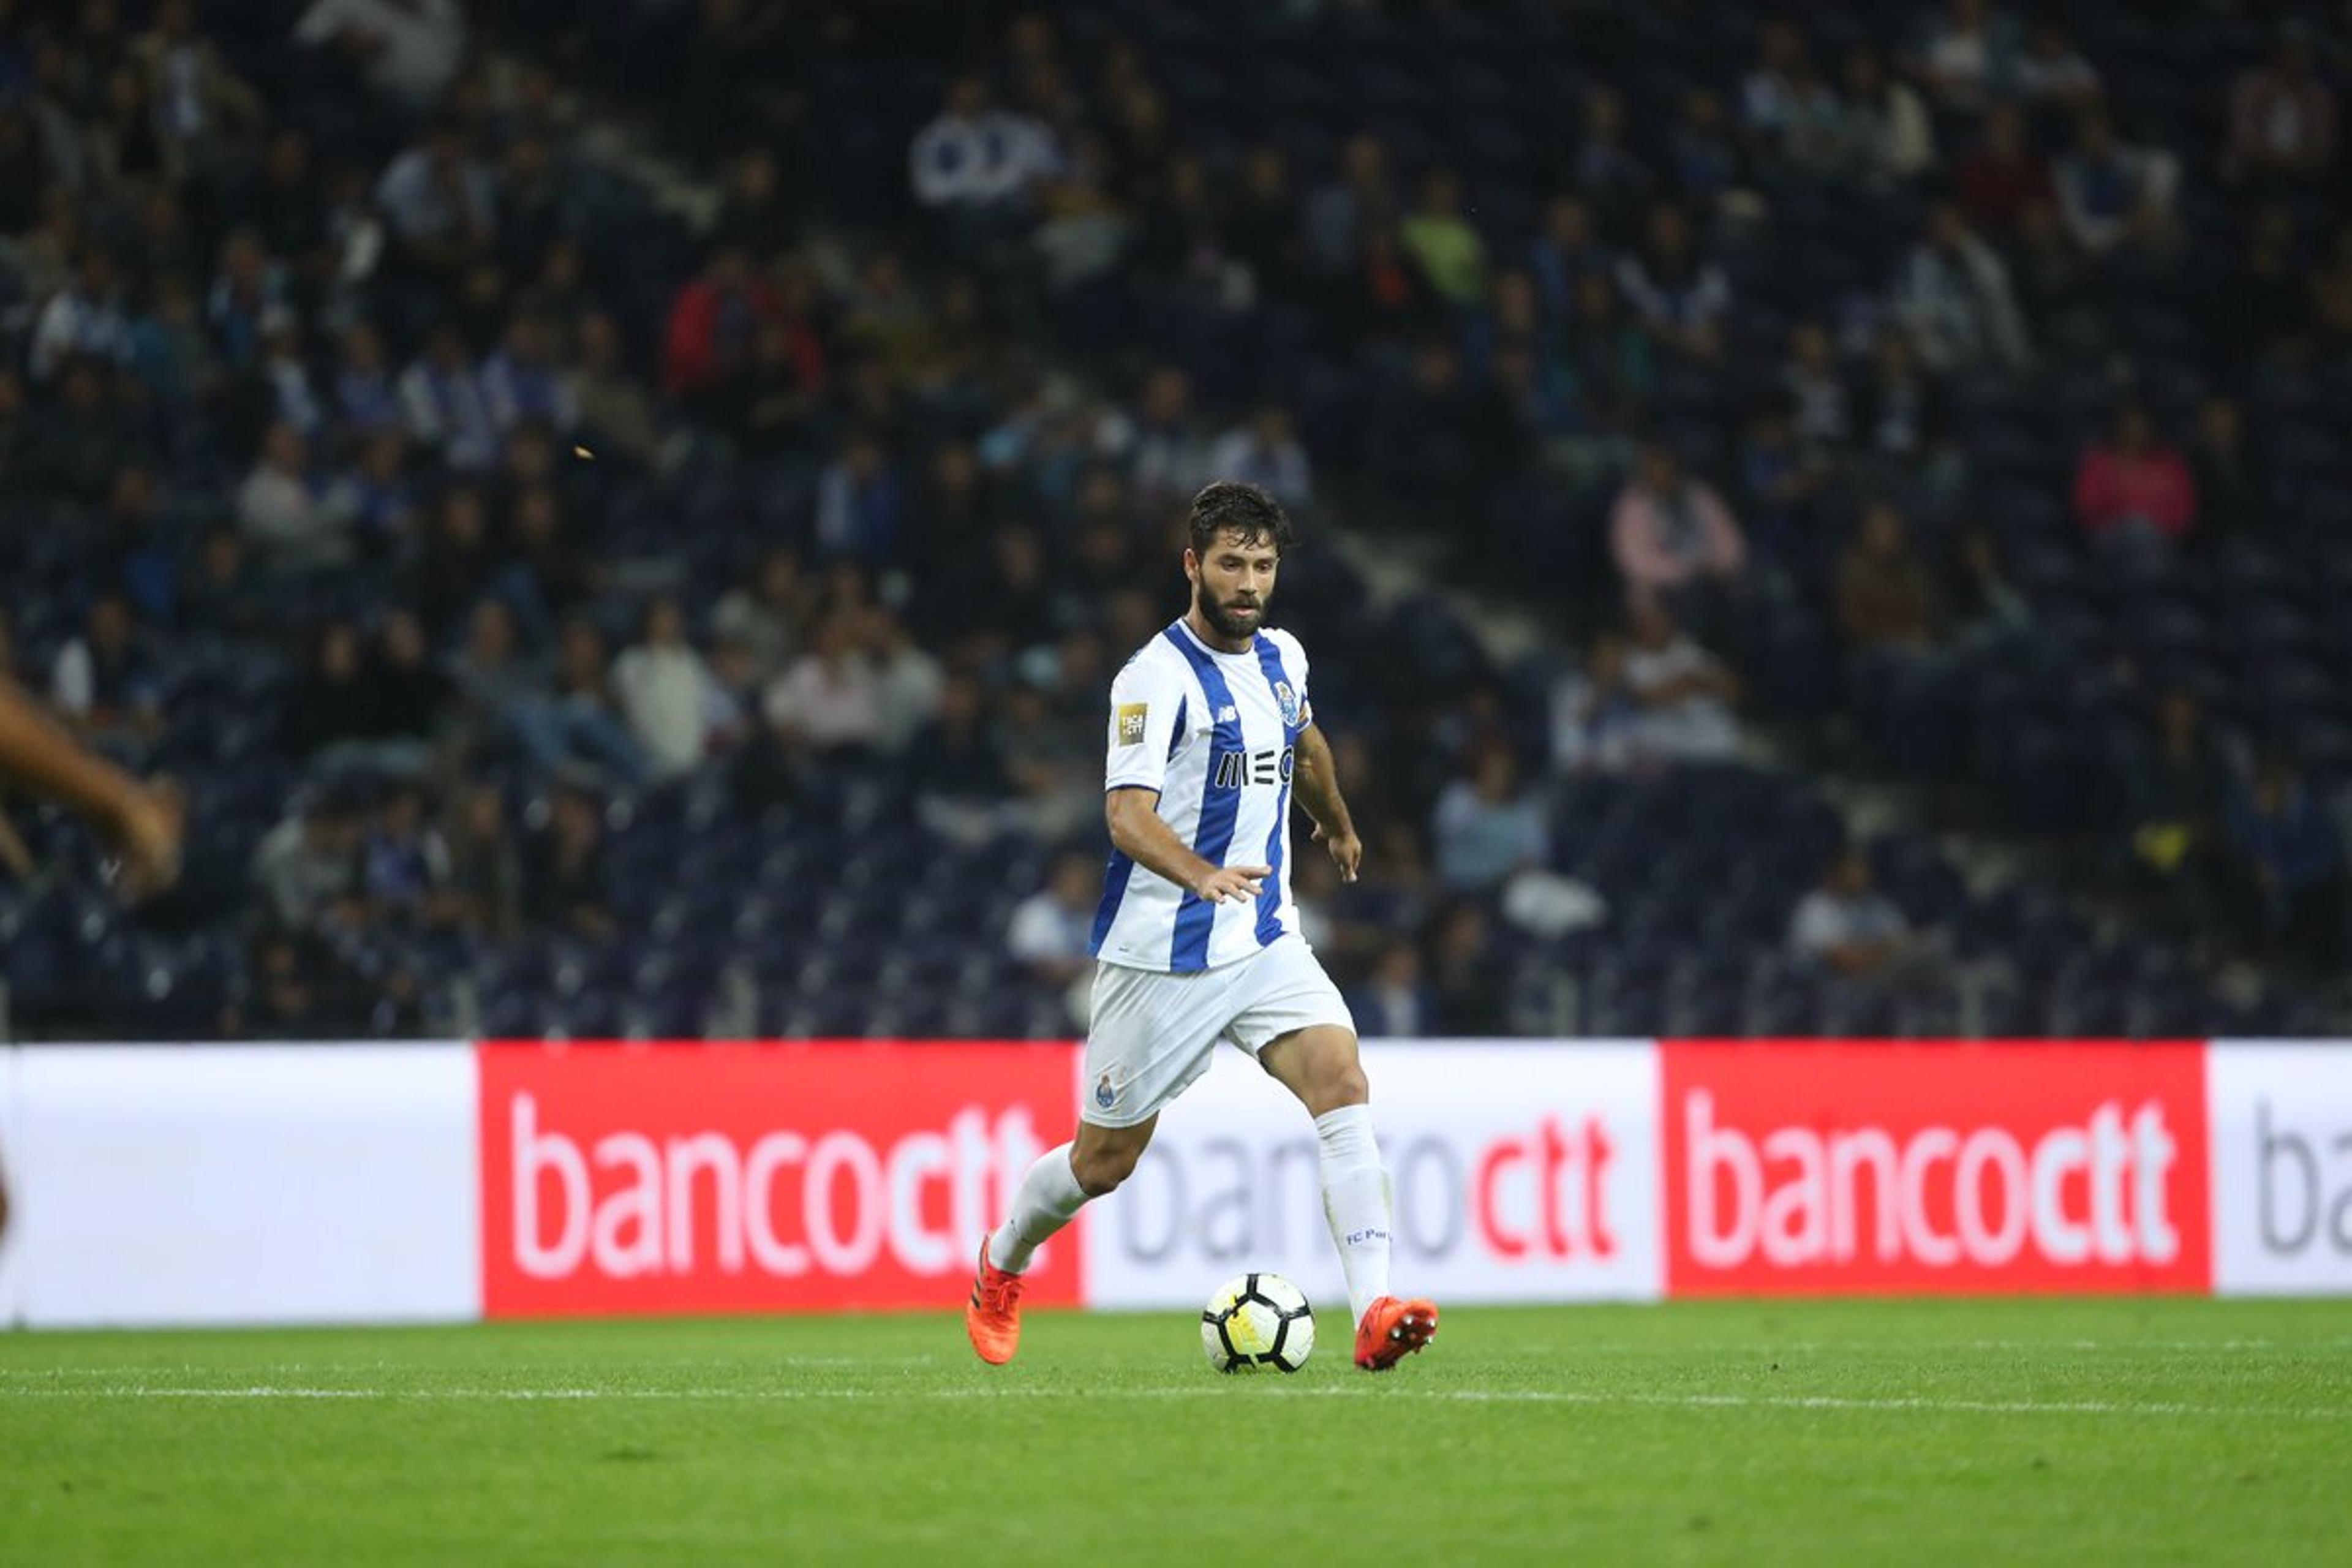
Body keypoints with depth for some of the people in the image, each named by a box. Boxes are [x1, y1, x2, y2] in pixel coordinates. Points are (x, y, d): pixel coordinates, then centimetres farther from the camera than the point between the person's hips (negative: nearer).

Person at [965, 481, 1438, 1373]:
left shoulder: (1281, 659, 7)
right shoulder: (1157, 676, -16)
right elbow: (1126, 813, -28)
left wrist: (1338, 825, 48)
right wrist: (1203, 876, -47)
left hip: (1265, 940, 5)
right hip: (1163, 954, -5)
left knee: (1342, 1085, -19)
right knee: (1105, 1160, 7)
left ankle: (1373, 1315, -27)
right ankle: (1001, 1266, 38)